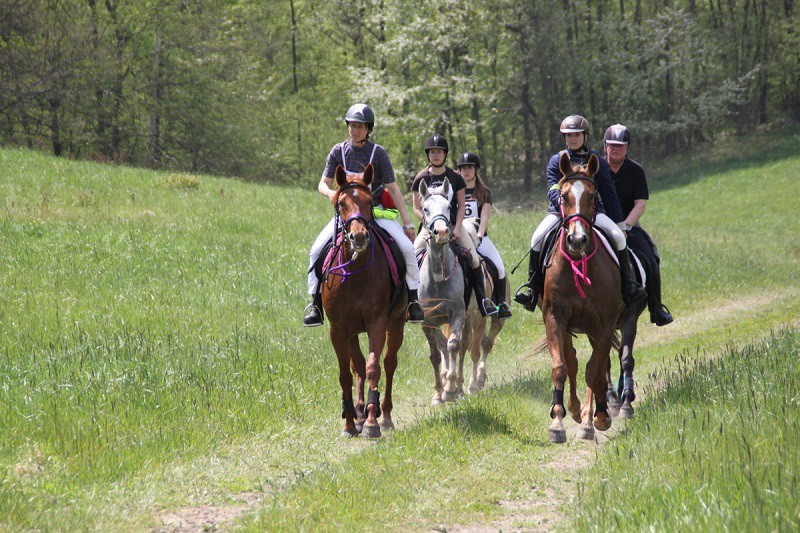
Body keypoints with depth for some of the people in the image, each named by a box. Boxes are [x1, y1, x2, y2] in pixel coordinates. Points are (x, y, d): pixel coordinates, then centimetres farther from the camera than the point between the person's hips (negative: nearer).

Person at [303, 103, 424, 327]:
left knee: (407, 247, -21)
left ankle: (413, 300, -5)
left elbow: (393, 189, -1)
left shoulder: (378, 153, -3)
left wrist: (407, 223, -3)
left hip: (376, 210, -1)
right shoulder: (339, 151, 2)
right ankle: (315, 304, -8)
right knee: (316, 250, -17)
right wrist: (331, 193, -23)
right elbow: (323, 183, 2)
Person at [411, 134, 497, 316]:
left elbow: (461, 205, 4)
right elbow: (417, 208, 2)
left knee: (474, 260, -12)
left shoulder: (455, 177, 2)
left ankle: (482, 301, -1)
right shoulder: (421, 178, 1)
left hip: (453, 225, 0)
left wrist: (457, 228, -9)